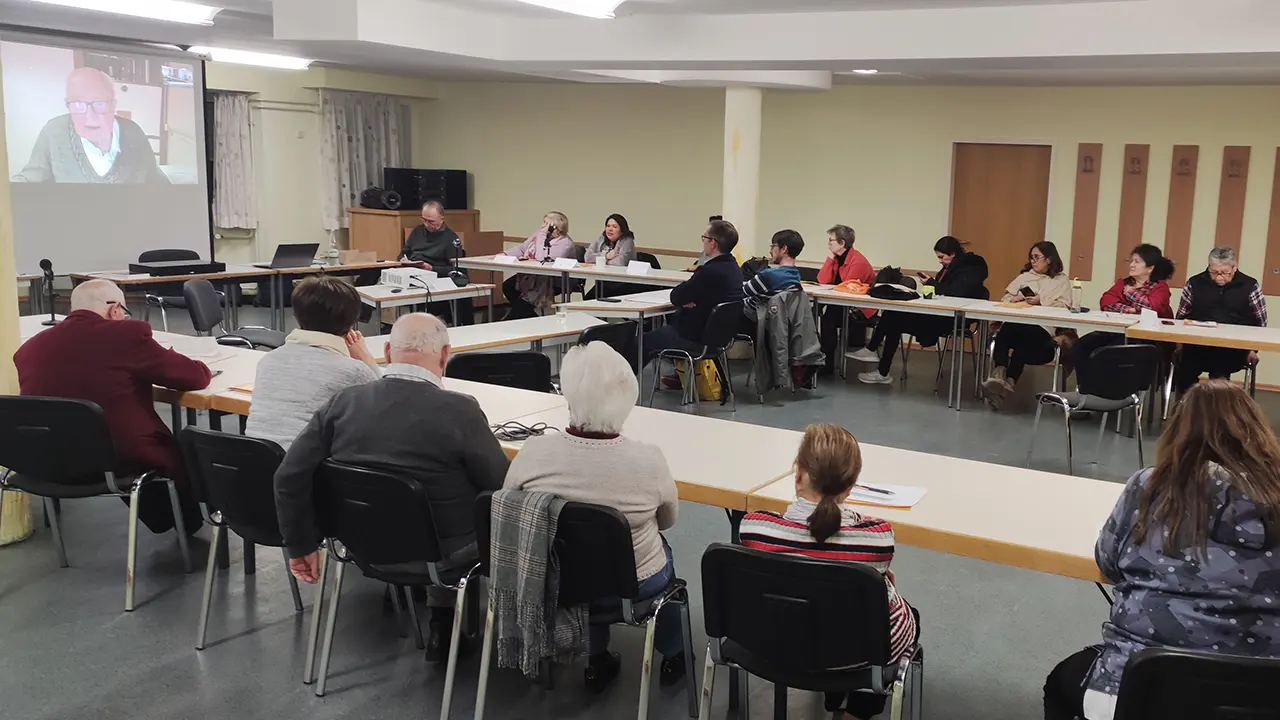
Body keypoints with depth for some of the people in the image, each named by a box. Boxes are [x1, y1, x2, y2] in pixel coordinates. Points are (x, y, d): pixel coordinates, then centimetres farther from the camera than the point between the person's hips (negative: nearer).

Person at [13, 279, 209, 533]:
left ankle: (163, 519, 51)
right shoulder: (128, 334, -16)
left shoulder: (30, 347, -2)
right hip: (121, 461, -6)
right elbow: (198, 376, -6)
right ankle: (188, 521, 48)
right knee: (183, 450, 26)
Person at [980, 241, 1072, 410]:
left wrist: (1041, 301, -9)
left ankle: (1007, 383, -43)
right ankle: (999, 376, -45)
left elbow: (1063, 307, 2)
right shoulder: (1024, 276, 28)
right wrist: (1016, 298, 2)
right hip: (1015, 321, 3)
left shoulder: (1062, 280, 16)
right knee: (1006, 331, -34)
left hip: (1042, 326, -3)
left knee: (1022, 333, -38)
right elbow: (1005, 299, 23)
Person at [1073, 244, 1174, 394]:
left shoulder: (1160, 286, 7)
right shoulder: (1123, 282, 22)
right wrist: (1128, 310, -11)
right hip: (1114, 331, 6)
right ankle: (1085, 392, -16)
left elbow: (1153, 307, -15)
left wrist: (1132, 292, -2)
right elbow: (1106, 301, 5)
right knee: (1080, 347, -20)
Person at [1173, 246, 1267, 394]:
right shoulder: (1195, 283, 9)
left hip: (1235, 349, -1)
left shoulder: (1250, 286, 5)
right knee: (1183, 372, -29)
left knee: (1218, 375, -33)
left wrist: (1252, 349, -3)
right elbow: (1181, 316, 14)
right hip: (1198, 346, 1)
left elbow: (1260, 323, 9)